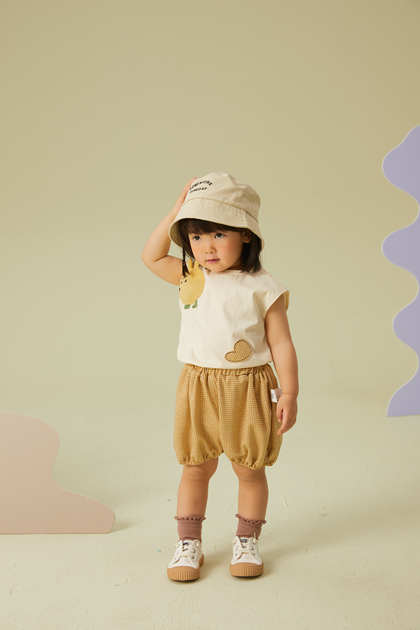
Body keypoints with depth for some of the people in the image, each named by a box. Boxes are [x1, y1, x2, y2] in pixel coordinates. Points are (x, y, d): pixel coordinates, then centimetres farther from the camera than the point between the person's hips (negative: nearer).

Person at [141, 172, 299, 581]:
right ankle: (188, 543, 25)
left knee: (249, 469, 10)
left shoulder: (263, 288, -7)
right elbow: (151, 256, 11)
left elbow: (281, 344, -5)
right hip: (198, 387, 3)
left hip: (248, 389, -2)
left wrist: (289, 395, -9)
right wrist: (176, 212, 3)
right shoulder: (189, 278, 4)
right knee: (195, 468, 11)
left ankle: (247, 541, 29)